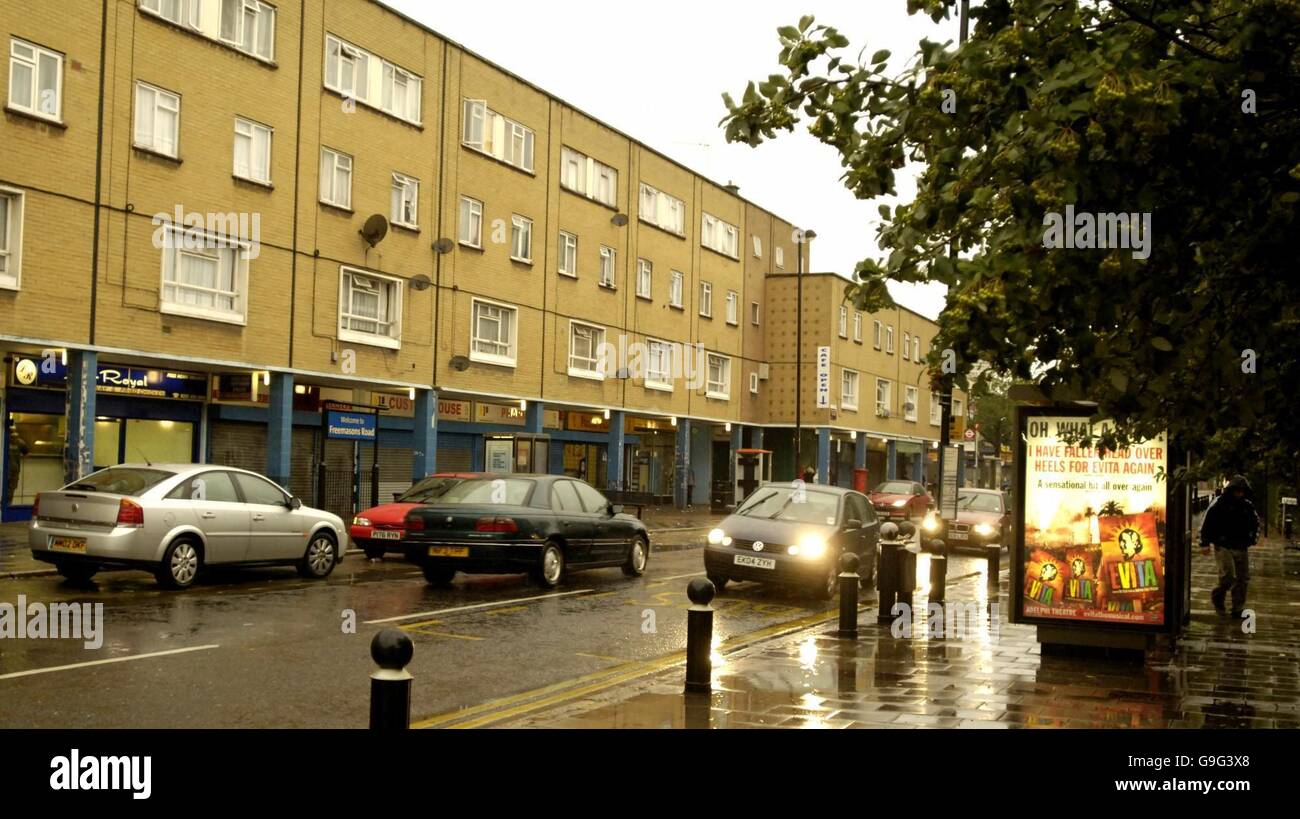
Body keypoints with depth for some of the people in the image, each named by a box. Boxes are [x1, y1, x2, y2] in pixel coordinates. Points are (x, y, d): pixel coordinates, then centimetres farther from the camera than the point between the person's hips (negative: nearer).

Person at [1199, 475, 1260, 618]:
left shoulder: (1248, 506, 9)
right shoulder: (1219, 503, -6)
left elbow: (1255, 523, 25)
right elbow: (1207, 523, -5)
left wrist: (1253, 538, 10)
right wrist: (1205, 543, -8)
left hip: (1241, 548, 5)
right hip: (1223, 547, -5)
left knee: (1242, 579, 4)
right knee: (1228, 576, -16)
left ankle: (1238, 609, 13)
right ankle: (1217, 596, 13)